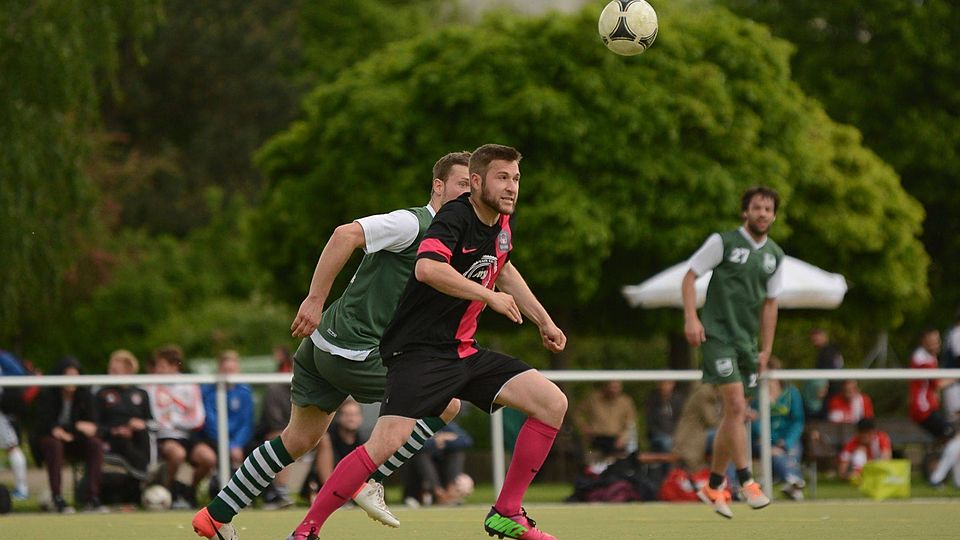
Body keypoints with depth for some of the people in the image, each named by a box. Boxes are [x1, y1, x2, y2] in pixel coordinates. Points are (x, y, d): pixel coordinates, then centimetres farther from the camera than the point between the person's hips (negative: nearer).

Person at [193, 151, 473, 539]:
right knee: (446, 404, -4)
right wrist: (315, 299, -28)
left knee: (298, 440, 17)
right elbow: (346, 234, -26)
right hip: (352, 352, -10)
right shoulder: (411, 223, -14)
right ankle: (370, 480, 0)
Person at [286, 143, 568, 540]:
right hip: (419, 352, -9)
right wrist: (489, 296, -29)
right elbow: (428, 268, -37)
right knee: (385, 444, -23)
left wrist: (543, 321, 35)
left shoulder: (501, 223, 10)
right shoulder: (455, 217, -17)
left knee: (553, 404, -2)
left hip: (464, 352, 9)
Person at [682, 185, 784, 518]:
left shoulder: (774, 255, 11)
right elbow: (690, 276, -3)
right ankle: (746, 483, -14)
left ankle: (713, 487, 20)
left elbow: (770, 303, 16)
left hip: (746, 341, 6)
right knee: (736, 407, -16)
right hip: (718, 335, -6)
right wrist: (691, 318, -15)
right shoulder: (723, 242, -6)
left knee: (733, 415, 9)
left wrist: (766, 349, 13)